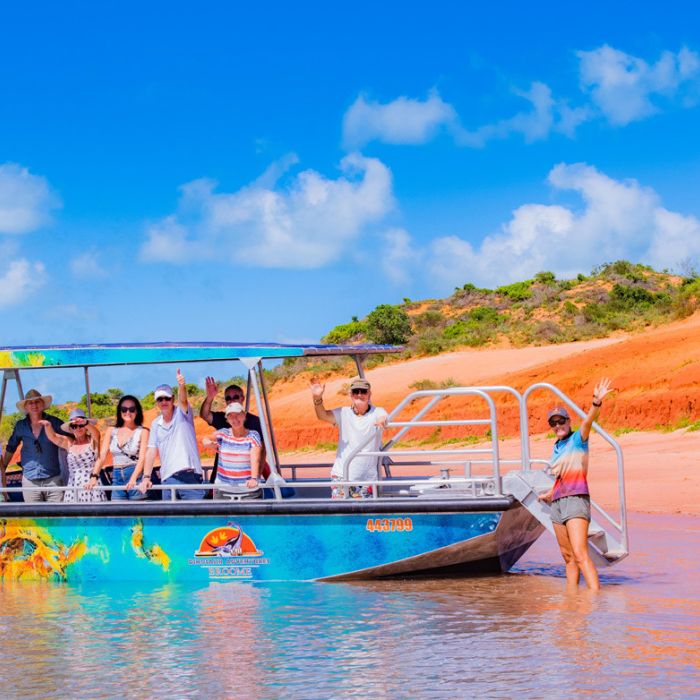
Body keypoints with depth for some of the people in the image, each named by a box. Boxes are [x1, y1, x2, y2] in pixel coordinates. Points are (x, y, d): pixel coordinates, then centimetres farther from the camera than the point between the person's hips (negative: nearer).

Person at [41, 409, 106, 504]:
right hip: (73, 488, 3)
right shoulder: (69, 443, 11)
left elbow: (96, 433, -18)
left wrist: (85, 423, -40)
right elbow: (53, 437, -2)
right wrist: (48, 425, -24)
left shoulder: (92, 441, 3)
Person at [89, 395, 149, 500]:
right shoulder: (111, 432, 12)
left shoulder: (142, 432, 0)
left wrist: (133, 479, -24)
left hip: (135, 476, -4)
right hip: (117, 478, 4)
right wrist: (94, 476, -9)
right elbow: (102, 456, 6)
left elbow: (142, 458, -9)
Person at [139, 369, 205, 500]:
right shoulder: (156, 424, 14)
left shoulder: (182, 414, 4)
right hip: (168, 479, 4)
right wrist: (146, 477, -1)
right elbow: (151, 453, 9)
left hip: (190, 476, -4)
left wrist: (181, 386, -41)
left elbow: (183, 399, -18)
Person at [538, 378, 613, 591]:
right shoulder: (557, 447, 18)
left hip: (576, 499, -8)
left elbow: (588, 421, -22)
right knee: (568, 557, 8)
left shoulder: (578, 439, -1)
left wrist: (596, 403, -41)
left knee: (581, 555, -20)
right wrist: (549, 495, 47)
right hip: (557, 502, 8)